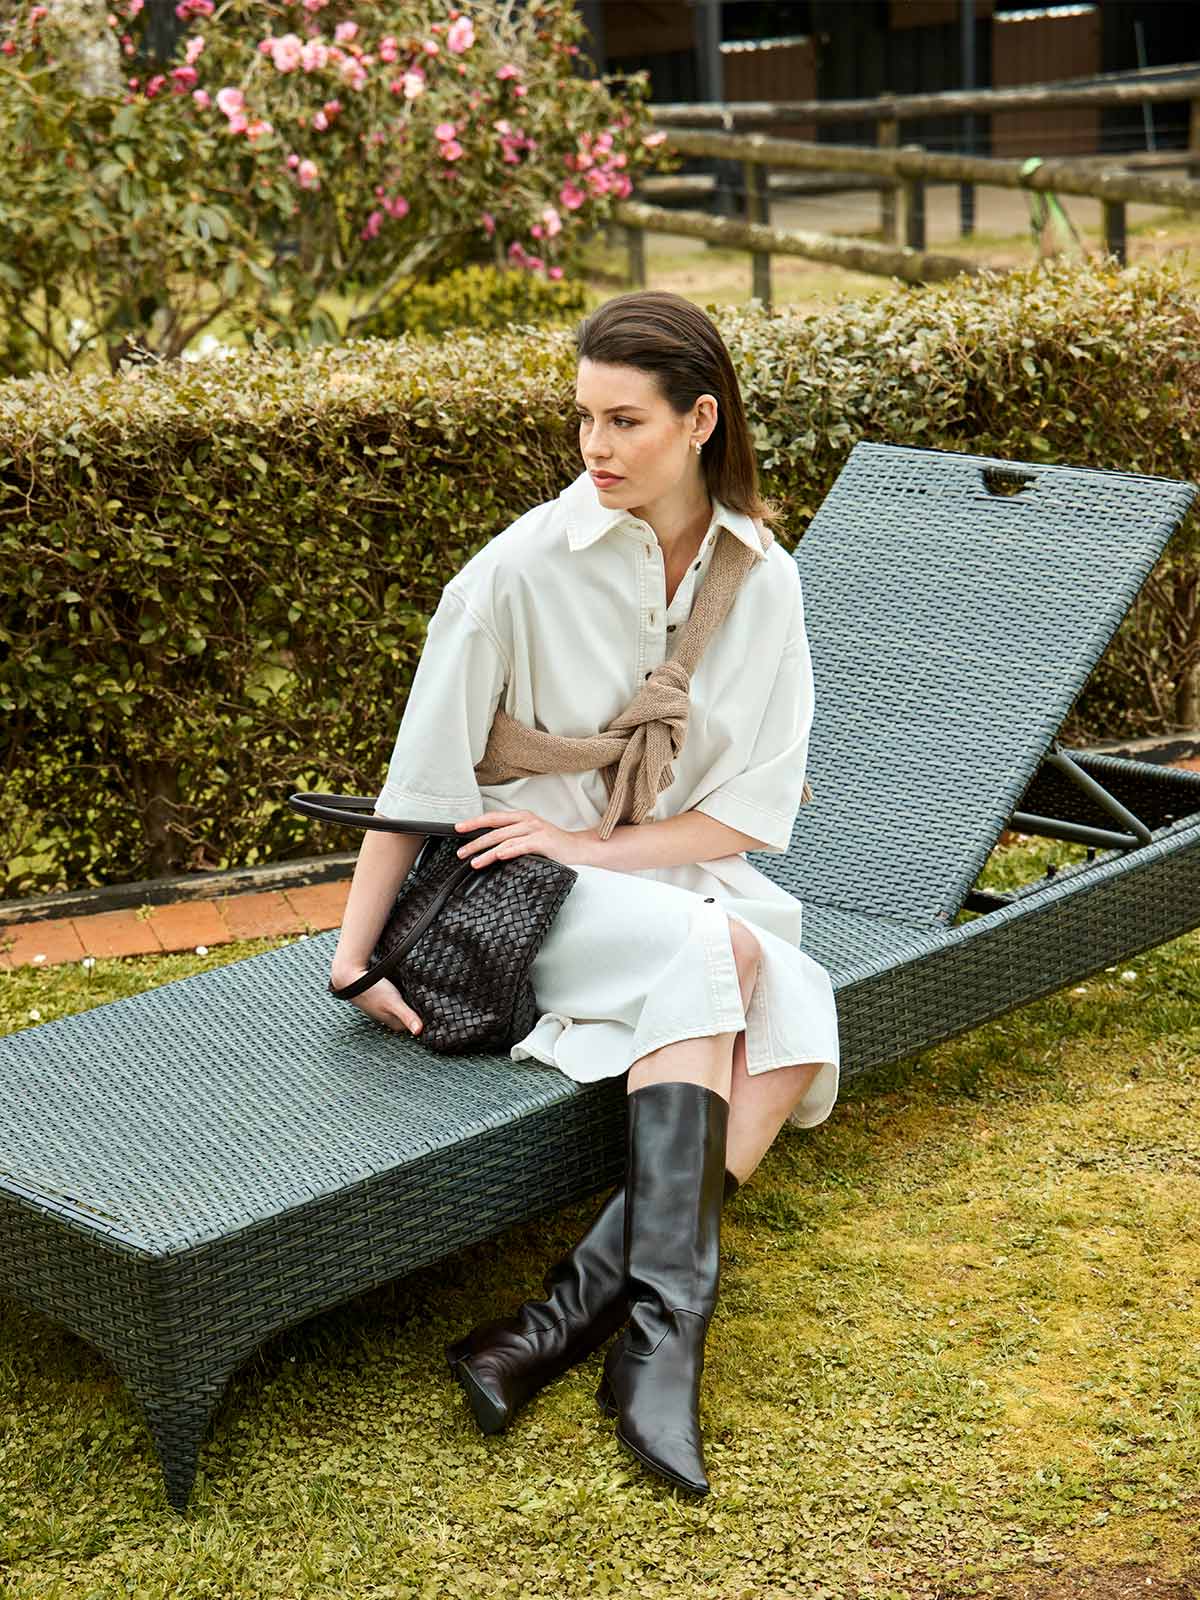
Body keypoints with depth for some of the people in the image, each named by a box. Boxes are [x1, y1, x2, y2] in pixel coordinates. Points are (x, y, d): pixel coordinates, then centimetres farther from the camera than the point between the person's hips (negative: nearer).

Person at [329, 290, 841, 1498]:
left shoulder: (762, 583, -1)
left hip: (680, 873, 4)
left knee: (797, 1015, -28)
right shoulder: (523, 568, -11)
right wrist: (354, 950, -9)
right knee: (711, 953, -33)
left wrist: (591, 844, -14)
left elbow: (755, 813, -2)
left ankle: (585, 1301, -30)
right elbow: (420, 778, -7)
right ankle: (663, 1322, -35)